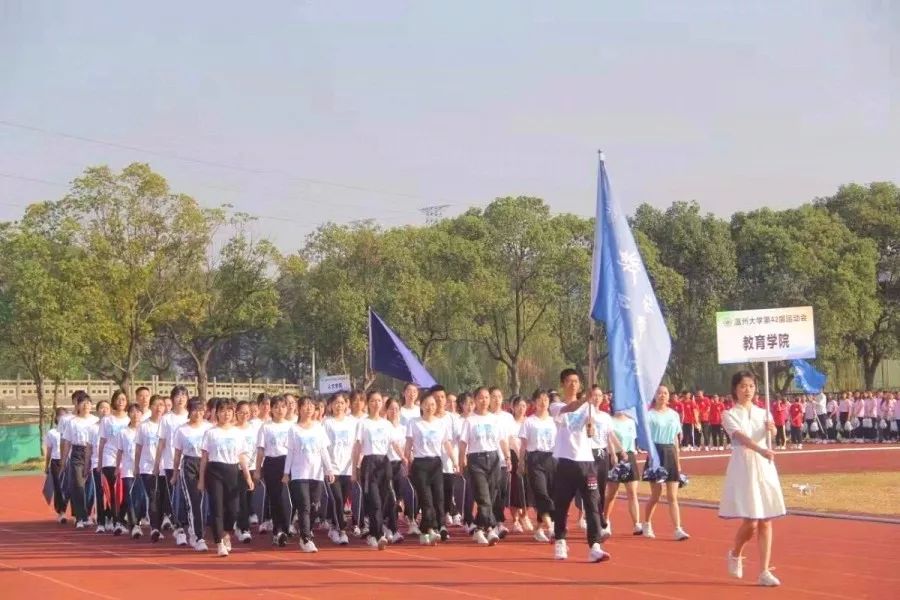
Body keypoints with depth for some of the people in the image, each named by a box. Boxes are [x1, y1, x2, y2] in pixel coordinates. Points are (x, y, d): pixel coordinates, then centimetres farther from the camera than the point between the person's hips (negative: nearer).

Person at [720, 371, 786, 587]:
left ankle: (764, 572, 3)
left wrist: (771, 429, -32)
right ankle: (735, 554, 23)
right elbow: (741, 437, -20)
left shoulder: (762, 413, 12)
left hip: (764, 467, 4)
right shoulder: (730, 415, 0)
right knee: (750, 522, -7)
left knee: (765, 521, 0)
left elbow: (769, 437, -8)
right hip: (743, 467, -4)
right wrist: (760, 450, -38)